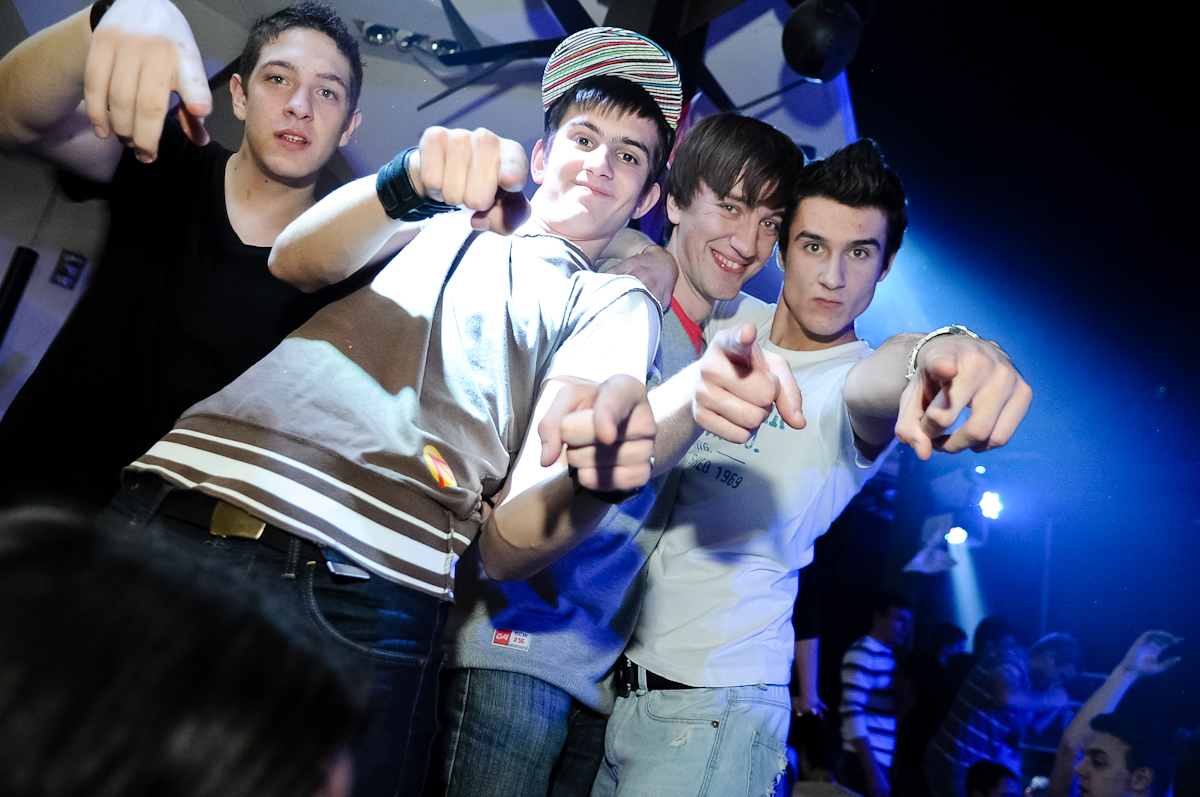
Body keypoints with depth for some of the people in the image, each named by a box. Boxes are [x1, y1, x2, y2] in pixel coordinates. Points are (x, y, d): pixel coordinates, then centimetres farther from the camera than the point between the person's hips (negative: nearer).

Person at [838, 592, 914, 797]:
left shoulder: (888, 655, 16)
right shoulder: (861, 653, -9)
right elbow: (852, 713, -18)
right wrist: (872, 771, -21)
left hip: (883, 763, 8)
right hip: (865, 763, -8)